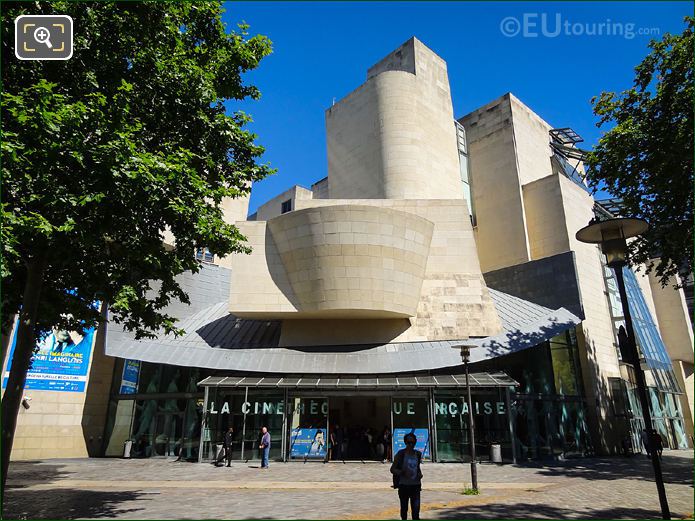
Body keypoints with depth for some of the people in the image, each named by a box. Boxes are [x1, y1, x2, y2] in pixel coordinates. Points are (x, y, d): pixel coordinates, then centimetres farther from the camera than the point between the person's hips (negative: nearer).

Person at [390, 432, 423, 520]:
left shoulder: (418, 454, 5)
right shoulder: (401, 454, -9)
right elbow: (392, 469, -7)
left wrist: (420, 474, 1)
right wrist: (402, 472, -25)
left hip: (415, 485, 3)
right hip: (404, 485, -3)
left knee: (416, 508, -3)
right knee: (404, 507, 10)